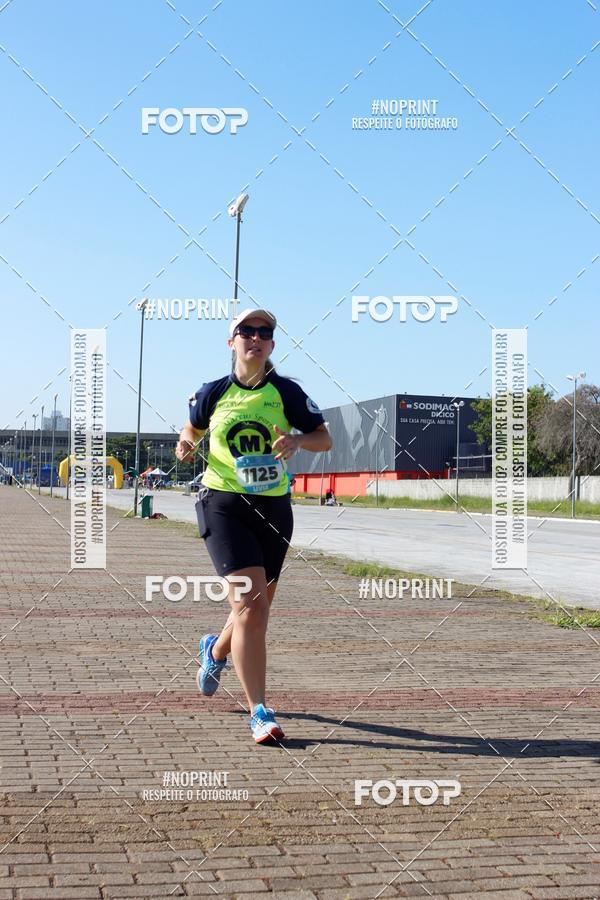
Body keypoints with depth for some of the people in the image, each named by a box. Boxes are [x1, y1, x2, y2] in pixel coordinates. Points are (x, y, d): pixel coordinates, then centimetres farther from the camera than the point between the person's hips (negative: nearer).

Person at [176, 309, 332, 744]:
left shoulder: (286, 392, 1)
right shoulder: (213, 393, 2)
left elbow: (325, 439, 3)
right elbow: (193, 429, 20)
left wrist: (297, 440, -17)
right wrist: (186, 443, -3)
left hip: (273, 508, 3)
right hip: (224, 505, -2)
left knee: (258, 610, 14)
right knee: (249, 604, -17)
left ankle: (217, 649, 49)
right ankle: (260, 712, -12)